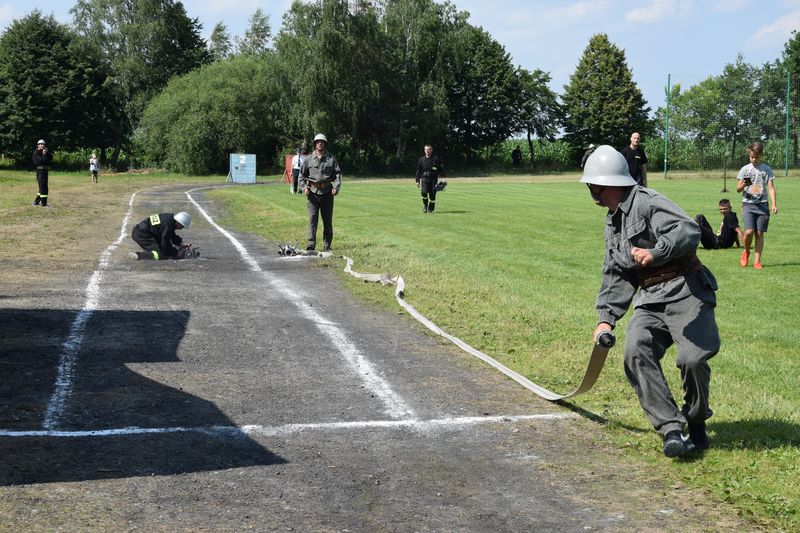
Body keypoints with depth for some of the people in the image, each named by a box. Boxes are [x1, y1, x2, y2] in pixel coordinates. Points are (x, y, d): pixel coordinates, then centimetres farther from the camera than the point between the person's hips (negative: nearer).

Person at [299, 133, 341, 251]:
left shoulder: (332, 159, 7)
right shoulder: (309, 159, 6)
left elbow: (338, 174, 7)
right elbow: (302, 175, 12)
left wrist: (336, 187, -8)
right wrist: (304, 187, -3)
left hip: (327, 192, 1)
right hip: (313, 192, -1)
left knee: (327, 219, 7)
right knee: (312, 218, -8)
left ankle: (327, 245, 15)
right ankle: (311, 244, -9)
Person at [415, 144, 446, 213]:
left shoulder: (436, 159, 3)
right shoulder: (421, 159, 10)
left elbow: (441, 168, 4)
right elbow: (418, 170, 15)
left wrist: (443, 176, -6)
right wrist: (417, 180, 11)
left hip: (433, 179, -1)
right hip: (424, 178, 1)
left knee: (432, 194, -2)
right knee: (424, 192, -18)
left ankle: (430, 209, 13)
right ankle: (425, 205, 8)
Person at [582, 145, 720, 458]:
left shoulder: (646, 202, -8)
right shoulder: (612, 221, 21)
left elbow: (688, 231, -23)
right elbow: (614, 275, 24)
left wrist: (656, 253, -37)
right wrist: (606, 317, 15)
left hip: (684, 292, -7)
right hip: (648, 300, 7)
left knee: (693, 359, -22)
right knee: (636, 353, -20)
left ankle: (696, 423, 5)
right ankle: (670, 429, -20)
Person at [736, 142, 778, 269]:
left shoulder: (767, 169, 6)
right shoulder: (745, 169, 5)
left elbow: (771, 188, 4)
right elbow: (738, 189, 5)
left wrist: (774, 205, -8)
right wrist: (743, 185, -19)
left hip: (762, 205, 1)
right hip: (748, 204, -1)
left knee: (760, 233, -1)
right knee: (749, 231, -16)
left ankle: (757, 261, 5)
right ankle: (746, 252, 12)